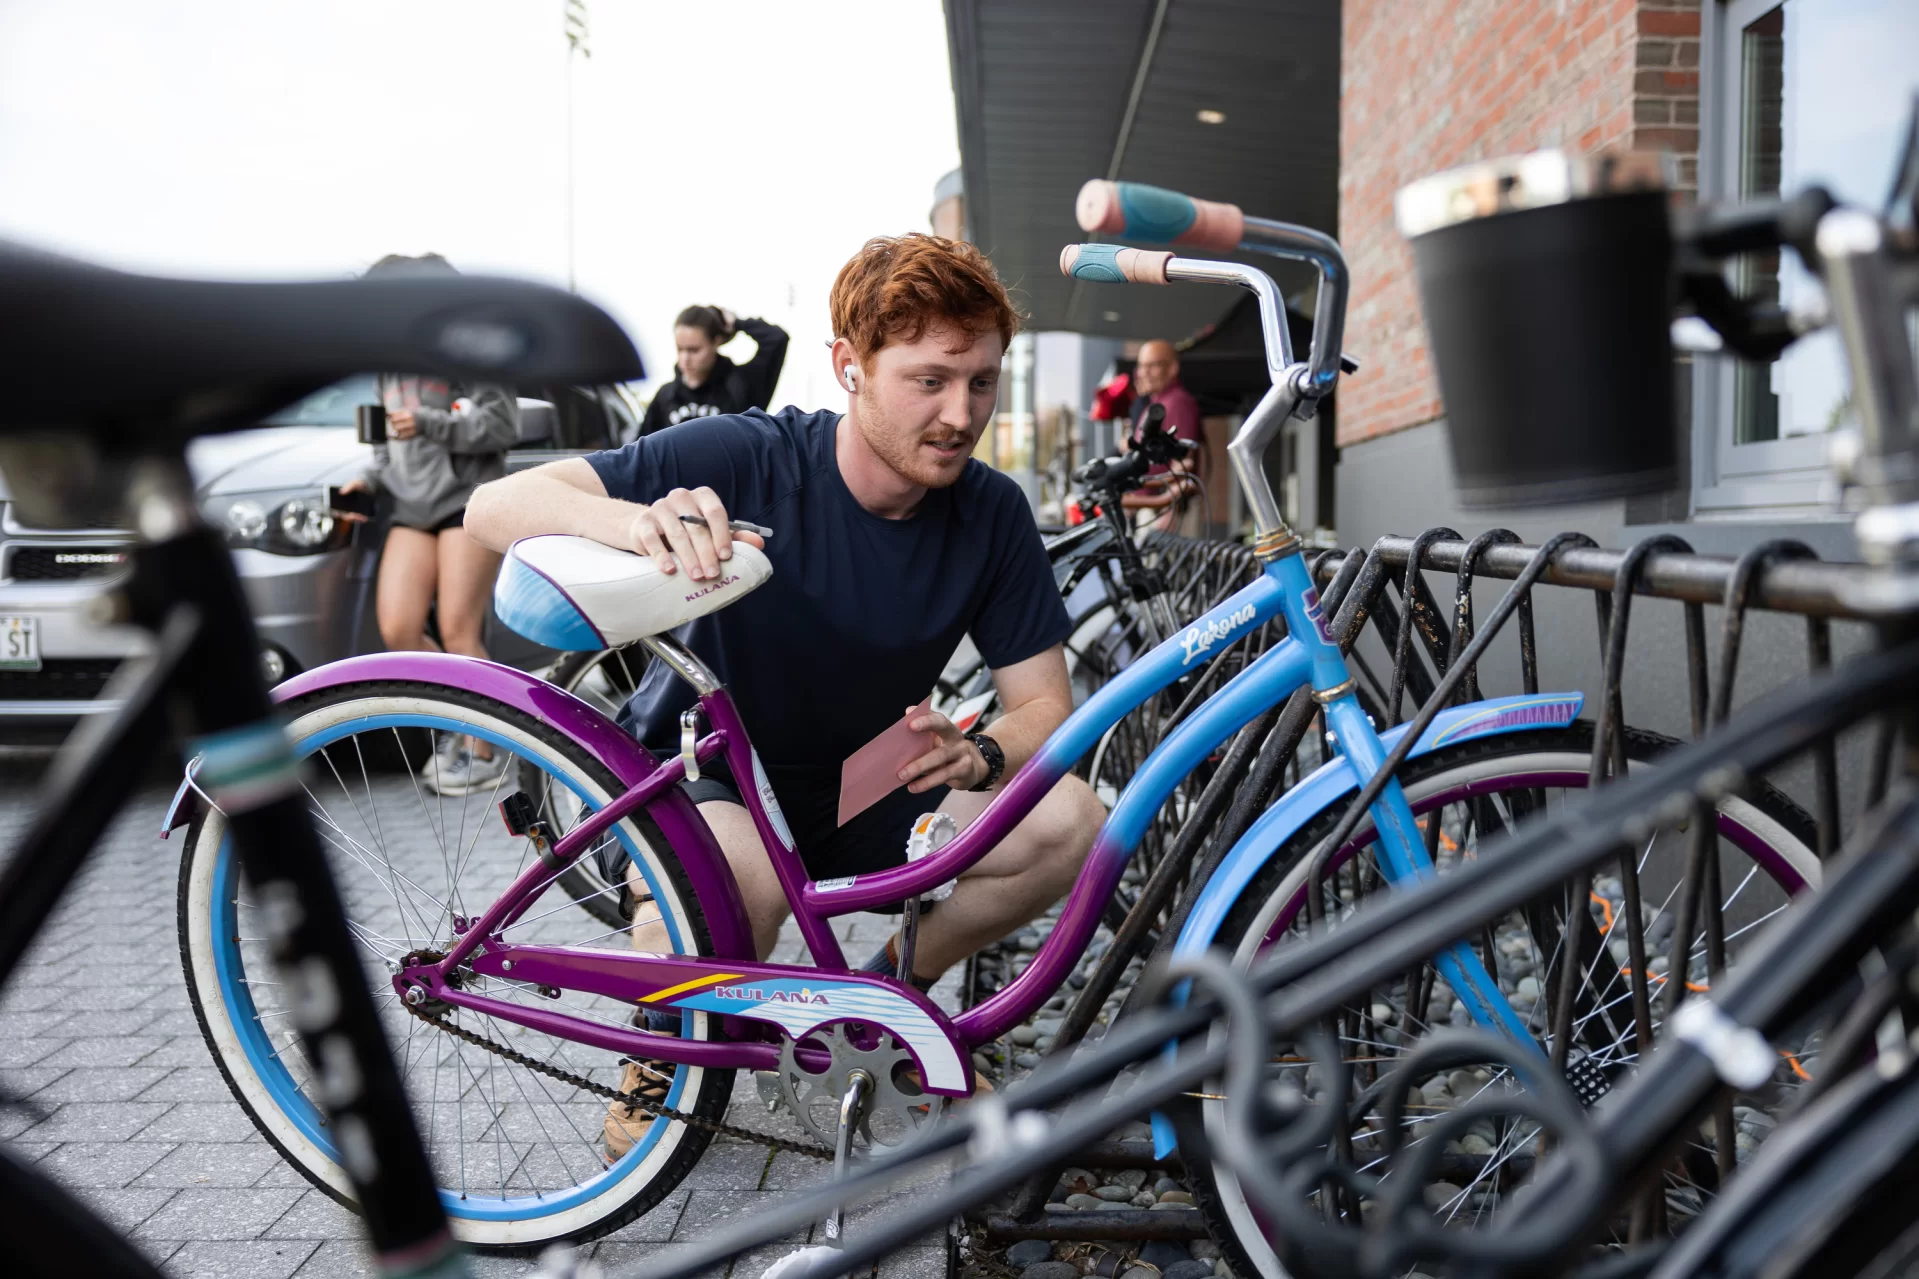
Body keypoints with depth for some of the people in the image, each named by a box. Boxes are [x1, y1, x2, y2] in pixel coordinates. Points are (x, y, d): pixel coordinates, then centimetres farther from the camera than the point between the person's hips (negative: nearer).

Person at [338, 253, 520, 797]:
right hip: (413, 509, 6)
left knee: (458, 633, -10)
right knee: (397, 631, -9)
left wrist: (429, 424, -17)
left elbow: (502, 424, -10)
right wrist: (372, 478, 12)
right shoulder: (392, 368, 22)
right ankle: (452, 724, 12)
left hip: (470, 501, -6)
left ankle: (486, 750, 3)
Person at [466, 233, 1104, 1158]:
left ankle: (888, 990, 8)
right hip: (701, 773, -3)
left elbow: (1044, 705, -7)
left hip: (858, 790, 4)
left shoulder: (991, 514, -11)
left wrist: (978, 759, -30)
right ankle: (666, 1045, -3)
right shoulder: (747, 459, -22)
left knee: (1072, 819, -19)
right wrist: (641, 519, -48)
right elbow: (496, 507, -27)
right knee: (732, 874, -39)